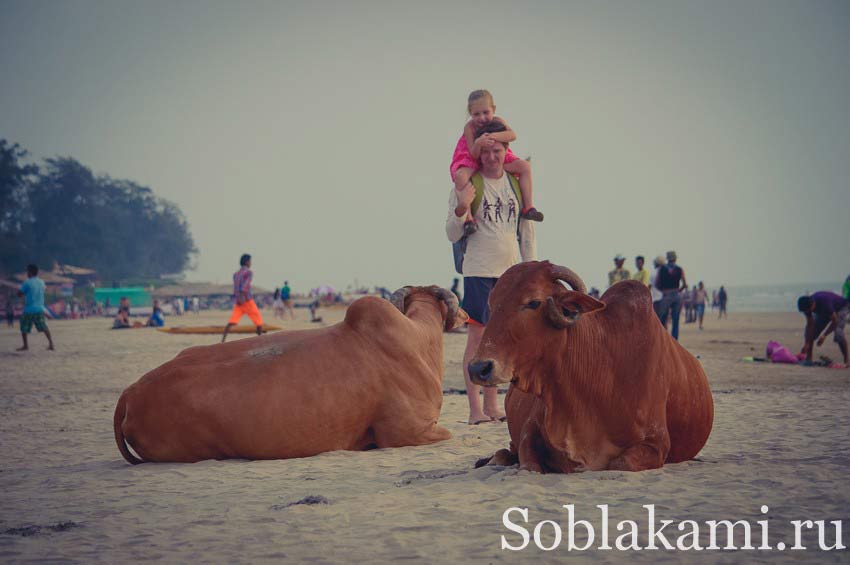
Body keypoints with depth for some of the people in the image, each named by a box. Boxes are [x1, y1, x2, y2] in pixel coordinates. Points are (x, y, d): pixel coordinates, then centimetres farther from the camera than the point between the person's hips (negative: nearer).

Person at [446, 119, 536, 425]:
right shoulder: (468, 184, 0)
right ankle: (475, 409, -4)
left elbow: (527, 230, 16)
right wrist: (461, 209, -21)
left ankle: (491, 406, 13)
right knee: (478, 335, -6)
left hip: (511, 270, 4)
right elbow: (452, 234, -2)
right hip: (479, 270, -4)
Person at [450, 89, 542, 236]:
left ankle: (527, 207, -9)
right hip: (472, 159, -4)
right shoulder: (469, 127, -22)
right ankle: (468, 217, -37)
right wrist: (478, 143, -47)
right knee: (460, 175, -37)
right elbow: (474, 155, -25)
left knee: (525, 166, -12)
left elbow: (512, 135, -34)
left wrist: (494, 136, -50)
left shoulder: (497, 121, -15)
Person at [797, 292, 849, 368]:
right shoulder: (807, 305, -25)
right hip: (823, 311, 6)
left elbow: (834, 321, -32)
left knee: (838, 333, -28)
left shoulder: (825, 302, -43)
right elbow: (810, 325, -18)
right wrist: (806, 344, -22)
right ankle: (808, 359, 1)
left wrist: (824, 336, -29)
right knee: (809, 332, -7)